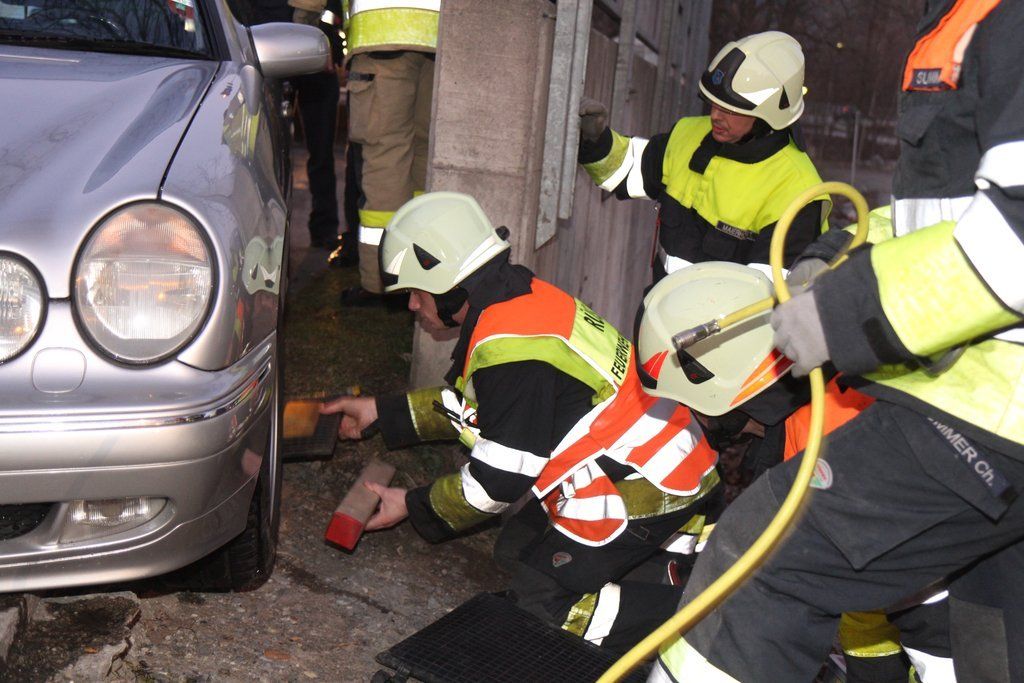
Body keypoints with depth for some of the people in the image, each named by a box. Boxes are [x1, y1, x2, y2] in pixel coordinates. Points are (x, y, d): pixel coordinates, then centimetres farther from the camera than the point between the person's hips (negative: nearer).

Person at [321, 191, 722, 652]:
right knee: (515, 550, 14)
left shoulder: (510, 348, -24)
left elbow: (502, 478, -16)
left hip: (644, 490, -10)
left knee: (542, 600, -6)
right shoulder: (520, 297, 7)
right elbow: (475, 404, 20)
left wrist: (413, 507, 0)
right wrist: (382, 412, 22)